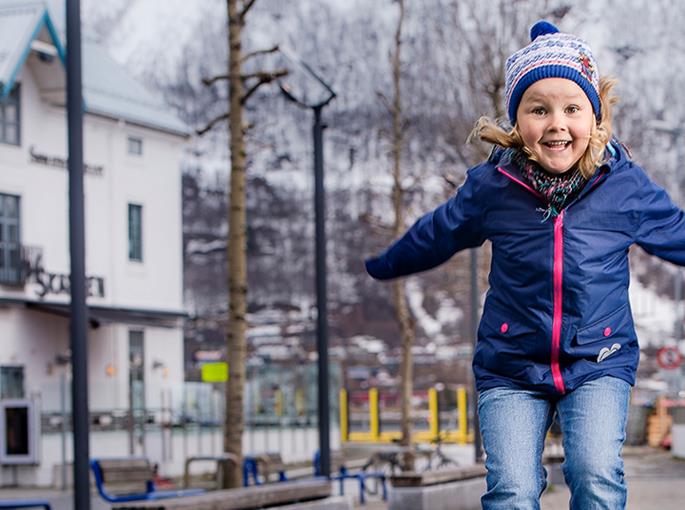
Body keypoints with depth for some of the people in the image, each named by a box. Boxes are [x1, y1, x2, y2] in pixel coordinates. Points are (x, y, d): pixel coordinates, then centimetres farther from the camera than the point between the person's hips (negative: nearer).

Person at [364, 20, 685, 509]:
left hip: (599, 363, 0)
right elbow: (435, 236, 15)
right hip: (511, 370, 1)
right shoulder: (491, 187, -4)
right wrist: (379, 265, 30)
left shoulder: (624, 185, -6)